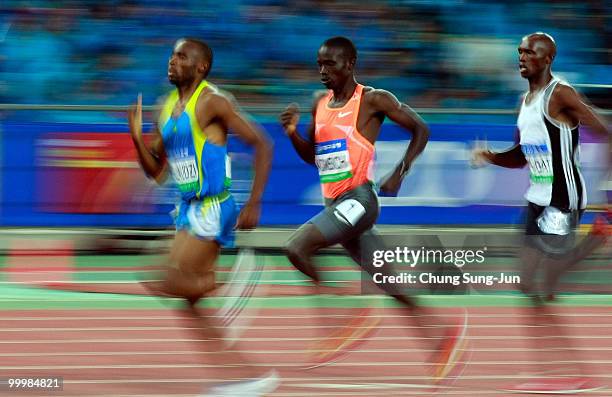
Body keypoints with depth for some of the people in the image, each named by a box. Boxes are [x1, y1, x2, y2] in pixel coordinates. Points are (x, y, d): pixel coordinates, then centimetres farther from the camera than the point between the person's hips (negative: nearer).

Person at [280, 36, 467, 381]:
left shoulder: (373, 100, -7)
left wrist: (399, 174, -10)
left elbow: (421, 130, -2)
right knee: (389, 284, 8)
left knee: (297, 249, -23)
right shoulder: (320, 103, 14)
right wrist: (293, 133, 2)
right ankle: (447, 334, 16)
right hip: (335, 203, 7)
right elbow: (311, 156, 21)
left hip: (359, 199, -7)